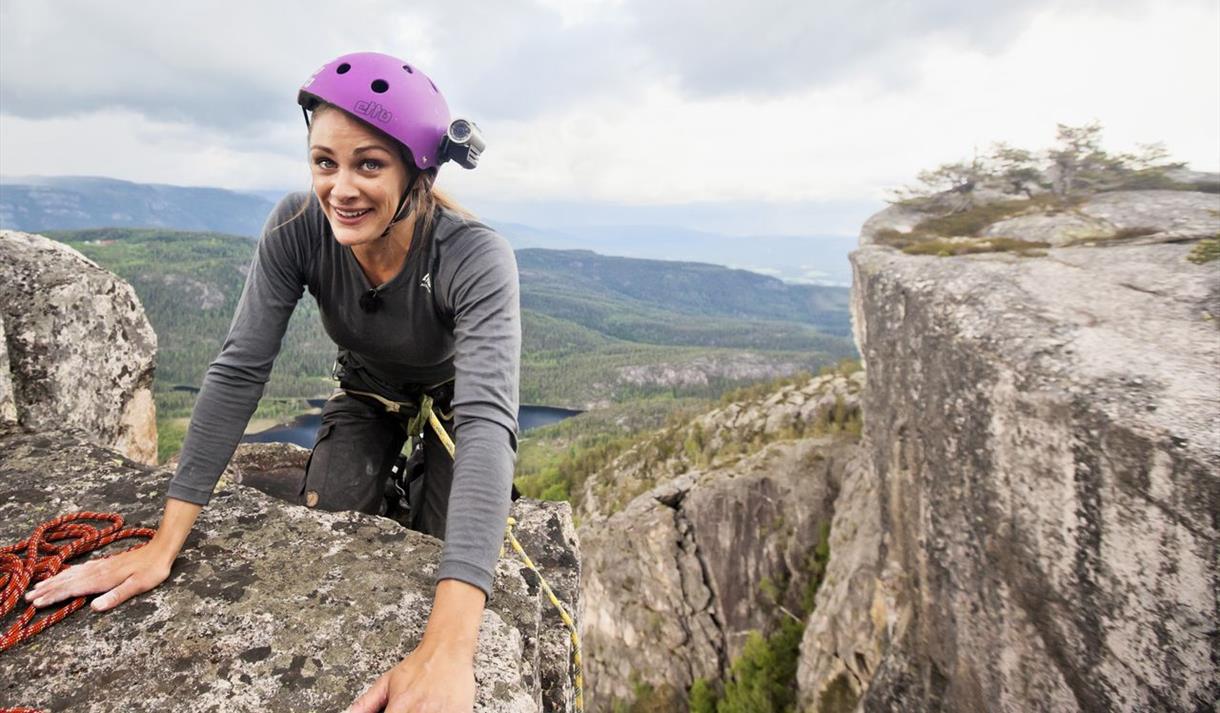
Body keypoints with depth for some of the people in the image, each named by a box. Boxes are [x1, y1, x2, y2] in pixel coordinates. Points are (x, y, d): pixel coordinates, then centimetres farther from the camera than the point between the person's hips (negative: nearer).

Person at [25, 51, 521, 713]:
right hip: (364, 392, 3)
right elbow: (238, 372, -23)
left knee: (433, 554, -5)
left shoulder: (477, 258, -38)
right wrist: (164, 545, -26)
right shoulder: (296, 227, -27)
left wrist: (448, 647, -58)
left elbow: (487, 420, -49)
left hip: (451, 395, -2)